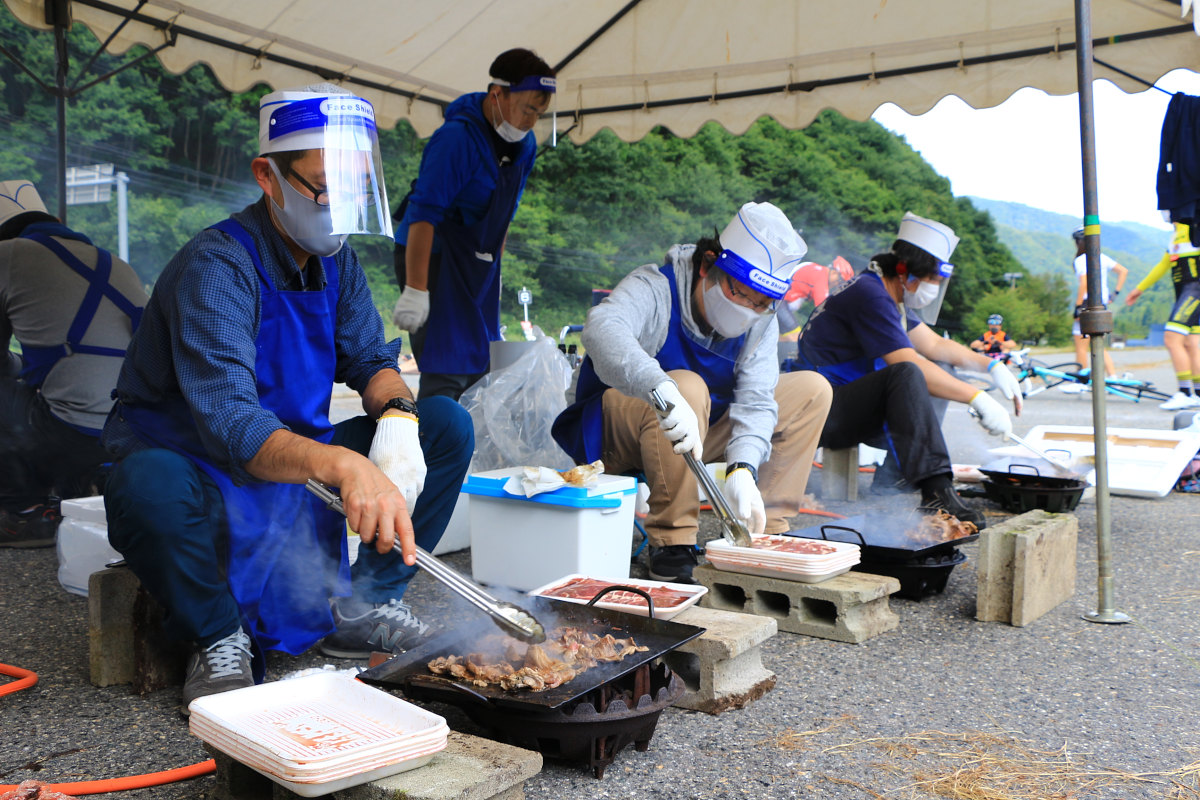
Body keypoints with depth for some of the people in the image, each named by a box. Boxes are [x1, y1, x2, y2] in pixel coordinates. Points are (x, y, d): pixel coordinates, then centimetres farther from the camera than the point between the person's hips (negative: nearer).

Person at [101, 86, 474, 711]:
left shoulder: (334, 259, -1)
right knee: (149, 487, -41)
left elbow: (370, 359, 3)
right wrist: (344, 465, -57)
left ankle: (361, 609, 1)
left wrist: (397, 414, -23)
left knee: (447, 424, -5)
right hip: (196, 465, -6)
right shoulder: (217, 266, -25)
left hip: (293, 456, 7)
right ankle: (218, 640, -11)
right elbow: (227, 422, -38)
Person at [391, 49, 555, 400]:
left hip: (479, 266, 8)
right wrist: (415, 289, -28)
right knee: (446, 373, -13)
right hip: (432, 259, -8)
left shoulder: (524, 144, 5)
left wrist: (495, 266, 21)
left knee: (482, 369, 9)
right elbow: (423, 214, -25)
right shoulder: (457, 137, -21)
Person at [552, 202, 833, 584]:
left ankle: (762, 534, -3)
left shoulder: (760, 321, -6)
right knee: (687, 386, -38)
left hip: (699, 431, 6)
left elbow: (755, 400, -18)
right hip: (610, 435, -6)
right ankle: (671, 544, -27)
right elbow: (602, 328, -45)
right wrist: (665, 392, -62)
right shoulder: (654, 289, -23)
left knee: (812, 390, -3)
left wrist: (743, 469, -37)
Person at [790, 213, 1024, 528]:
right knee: (907, 375, -32)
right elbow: (909, 365, -26)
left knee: (940, 384, 11)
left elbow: (934, 345, 22)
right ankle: (936, 491, -36)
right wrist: (977, 398, -24)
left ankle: (894, 478, 1)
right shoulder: (870, 295, -18)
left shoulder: (891, 296, 14)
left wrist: (991, 365, 11)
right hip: (822, 414, -11)